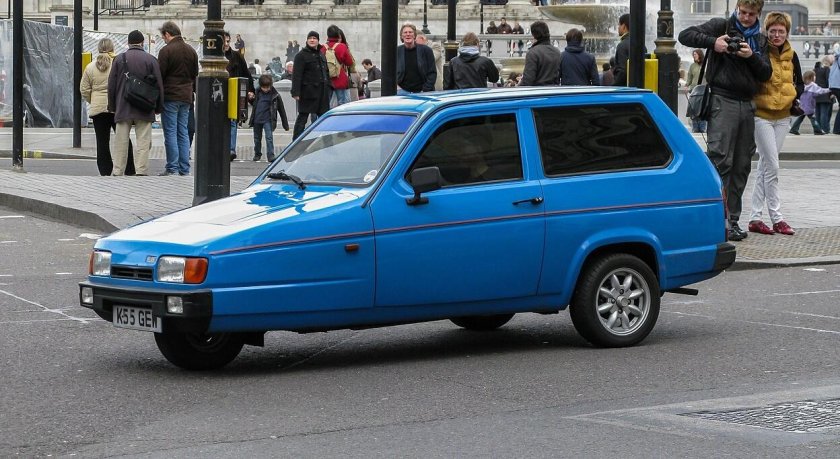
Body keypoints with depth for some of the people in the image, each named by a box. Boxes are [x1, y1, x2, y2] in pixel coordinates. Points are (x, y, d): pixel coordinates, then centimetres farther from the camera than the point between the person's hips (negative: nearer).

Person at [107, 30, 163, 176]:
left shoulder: (119, 59, 3)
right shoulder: (151, 60, 0)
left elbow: (111, 85, 5)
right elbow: (159, 85, 1)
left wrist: (112, 106, 12)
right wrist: (158, 107, 9)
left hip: (123, 108, 1)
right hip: (144, 110, -1)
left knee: (121, 141, 6)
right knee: (143, 141, -1)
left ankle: (117, 171, 7)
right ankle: (141, 171, -6)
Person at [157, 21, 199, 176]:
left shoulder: (166, 51, -10)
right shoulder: (191, 51, 11)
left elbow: (160, 75, -11)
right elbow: (196, 75, 16)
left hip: (170, 96, -6)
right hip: (186, 97, 6)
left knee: (170, 132, -3)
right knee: (183, 132, 9)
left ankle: (172, 167, -4)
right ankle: (184, 168, 8)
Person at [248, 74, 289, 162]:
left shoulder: (275, 95, -8)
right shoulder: (258, 93, 5)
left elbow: (281, 110, -2)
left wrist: (285, 124, -1)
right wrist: (251, 99, 0)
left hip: (268, 120, -4)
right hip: (257, 119, 4)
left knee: (269, 137, -16)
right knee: (257, 138, 14)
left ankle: (271, 155, -16)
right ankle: (257, 154, 29)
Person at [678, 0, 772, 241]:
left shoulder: (760, 40, 18)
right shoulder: (722, 26, 3)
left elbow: (766, 74, 9)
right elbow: (686, 35, -5)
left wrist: (752, 56, -8)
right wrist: (713, 42, -17)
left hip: (747, 104, 6)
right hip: (723, 101, -6)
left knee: (741, 166, 7)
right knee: (720, 161, -14)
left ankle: (733, 220, 13)